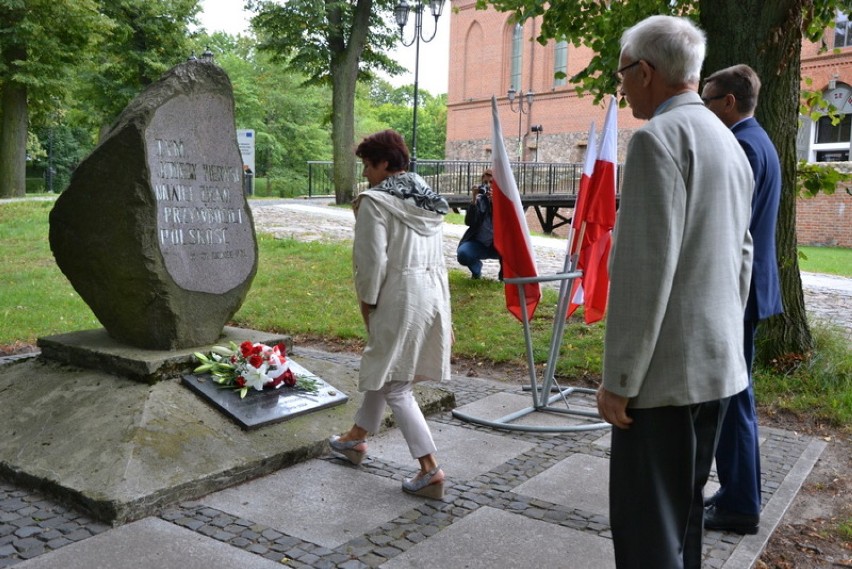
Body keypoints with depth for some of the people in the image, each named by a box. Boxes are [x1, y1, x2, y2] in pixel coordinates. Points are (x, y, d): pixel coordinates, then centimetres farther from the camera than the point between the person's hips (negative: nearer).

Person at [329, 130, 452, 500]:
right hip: (433, 294, 9)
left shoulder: (375, 201, -11)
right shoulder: (428, 201, 13)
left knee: (395, 385, 2)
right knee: (382, 368, 23)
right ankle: (357, 438, 41)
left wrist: (366, 301, -1)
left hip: (400, 299, -9)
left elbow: (373, 261, -15)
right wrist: (444, 312, 20)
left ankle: (430, 470, 1)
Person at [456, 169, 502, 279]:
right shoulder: (479, 200, 1)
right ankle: (476, 268, 9)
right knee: (462, 254, -27)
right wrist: (473, 200, -22)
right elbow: (469, 222, -12)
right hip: (479, 244, 1)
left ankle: (504, 271, -2)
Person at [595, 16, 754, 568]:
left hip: (666, 371, -9)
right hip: (718, 364, 10)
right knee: (684, 511, 20)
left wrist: (618, 381, -16)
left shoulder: (657, 138, -14)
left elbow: (646, 269, -21)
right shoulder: (729, 143, 15)